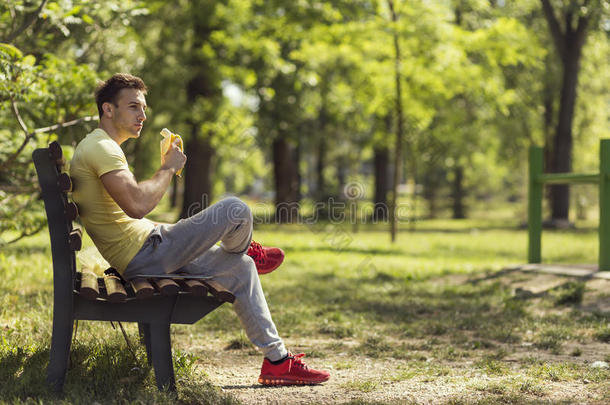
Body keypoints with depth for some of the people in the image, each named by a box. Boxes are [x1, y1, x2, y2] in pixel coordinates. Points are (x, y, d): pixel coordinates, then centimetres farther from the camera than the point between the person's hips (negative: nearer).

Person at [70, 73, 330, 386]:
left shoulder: (96, 148, 20)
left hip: (137, 261, 11)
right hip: (143, 254, -11)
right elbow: (137, 205, -29)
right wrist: (168, 168, -14)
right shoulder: (101, 147, -15)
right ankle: (249, 251, 23)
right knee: (235, 210, -15)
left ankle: (277, 360, 17)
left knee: (240, 268, 14)